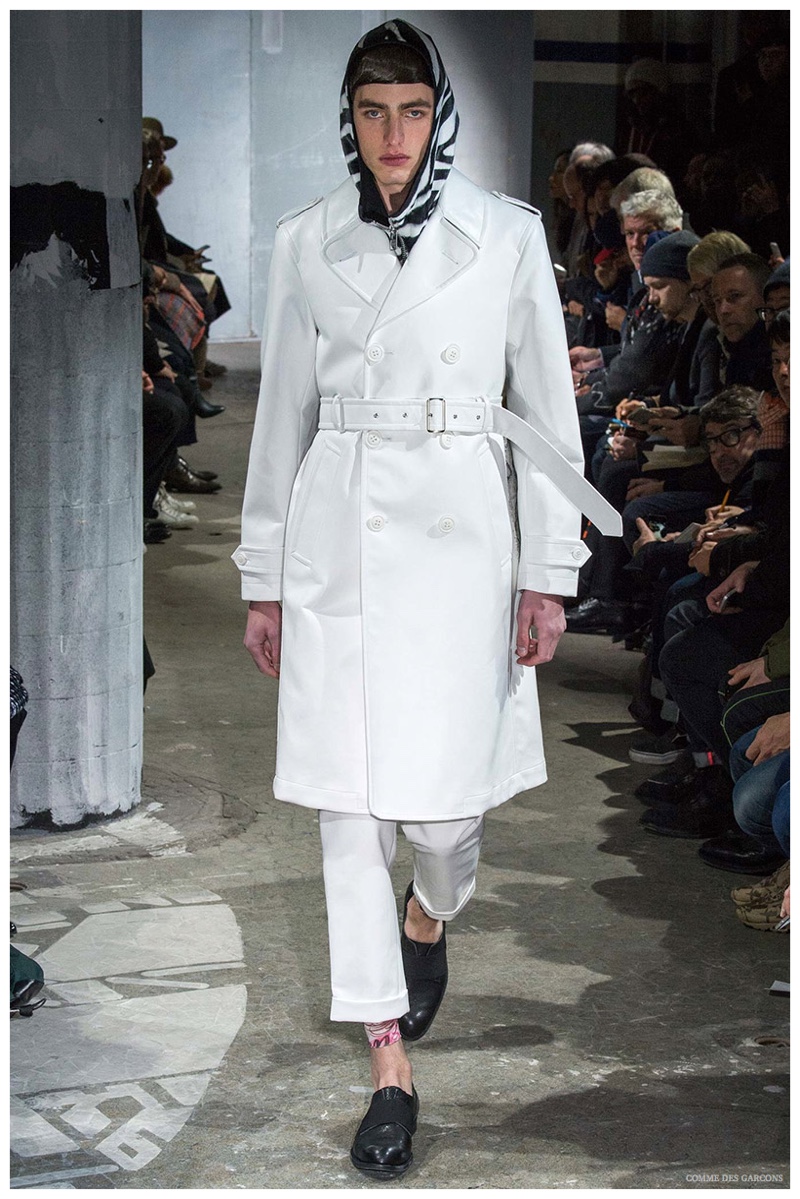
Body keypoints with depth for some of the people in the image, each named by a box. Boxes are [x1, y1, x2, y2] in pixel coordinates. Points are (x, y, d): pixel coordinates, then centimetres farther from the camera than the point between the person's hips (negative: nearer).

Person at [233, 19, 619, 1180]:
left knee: (442, 804, -1)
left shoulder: (506, 235, -1)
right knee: (350, 809, 1)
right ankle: (392, 1071, 11)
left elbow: (547, 409, 2)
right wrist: (264, 579, 10)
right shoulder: (307, 241, 4)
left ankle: (428, 919, 38)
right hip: (335, 543, 2)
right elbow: (283, 413, 9)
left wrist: (549, 573, -1)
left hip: (455, 538, -2)